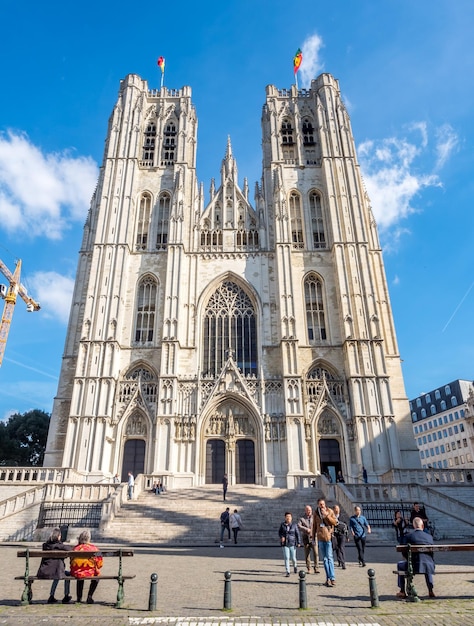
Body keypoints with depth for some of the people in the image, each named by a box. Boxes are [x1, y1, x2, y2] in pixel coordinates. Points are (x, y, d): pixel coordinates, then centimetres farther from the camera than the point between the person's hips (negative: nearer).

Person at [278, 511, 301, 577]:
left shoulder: (294, 525, -4)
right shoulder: (282, 524, 0)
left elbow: (297, 534, -2)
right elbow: (279, 532, 8)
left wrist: (299, 542, -6)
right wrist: (281, 537, -11)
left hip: (292, 543, -1)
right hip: (285, 544, 1)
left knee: (293, 558, 5)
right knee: (286, 557, -5)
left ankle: (295, 565, 38)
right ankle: (287, 571, 6)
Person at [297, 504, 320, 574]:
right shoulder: (302, 519, 3)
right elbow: (299, 526, -12)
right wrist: (306, 529, -23)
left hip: (313, 538, 0)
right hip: (306, 538, 0)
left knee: (315, 553, -9)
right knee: (307, 554, 5)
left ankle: (316, 568, -3)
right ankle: (308, 569, 16)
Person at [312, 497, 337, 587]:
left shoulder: (330, 511, 1)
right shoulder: (316, 513, 9)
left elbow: (335, 522, -7)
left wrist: (326, 515, -16)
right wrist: (313, 536, 16)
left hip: (328, 537, -3)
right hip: (320, 537, 3)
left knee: (329, 557, -8)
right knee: (324, 558, 6)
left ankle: (332, 578, -4)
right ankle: (328, 578, 12)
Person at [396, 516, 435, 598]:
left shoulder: (408, 536, -1)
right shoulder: (429, 536, 7)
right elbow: (432, 553, 16)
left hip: (415, 565, -3)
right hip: (429, 565, 4)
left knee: (400, 564, 26)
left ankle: (402, 592, 22)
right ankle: (430, 590, 31)